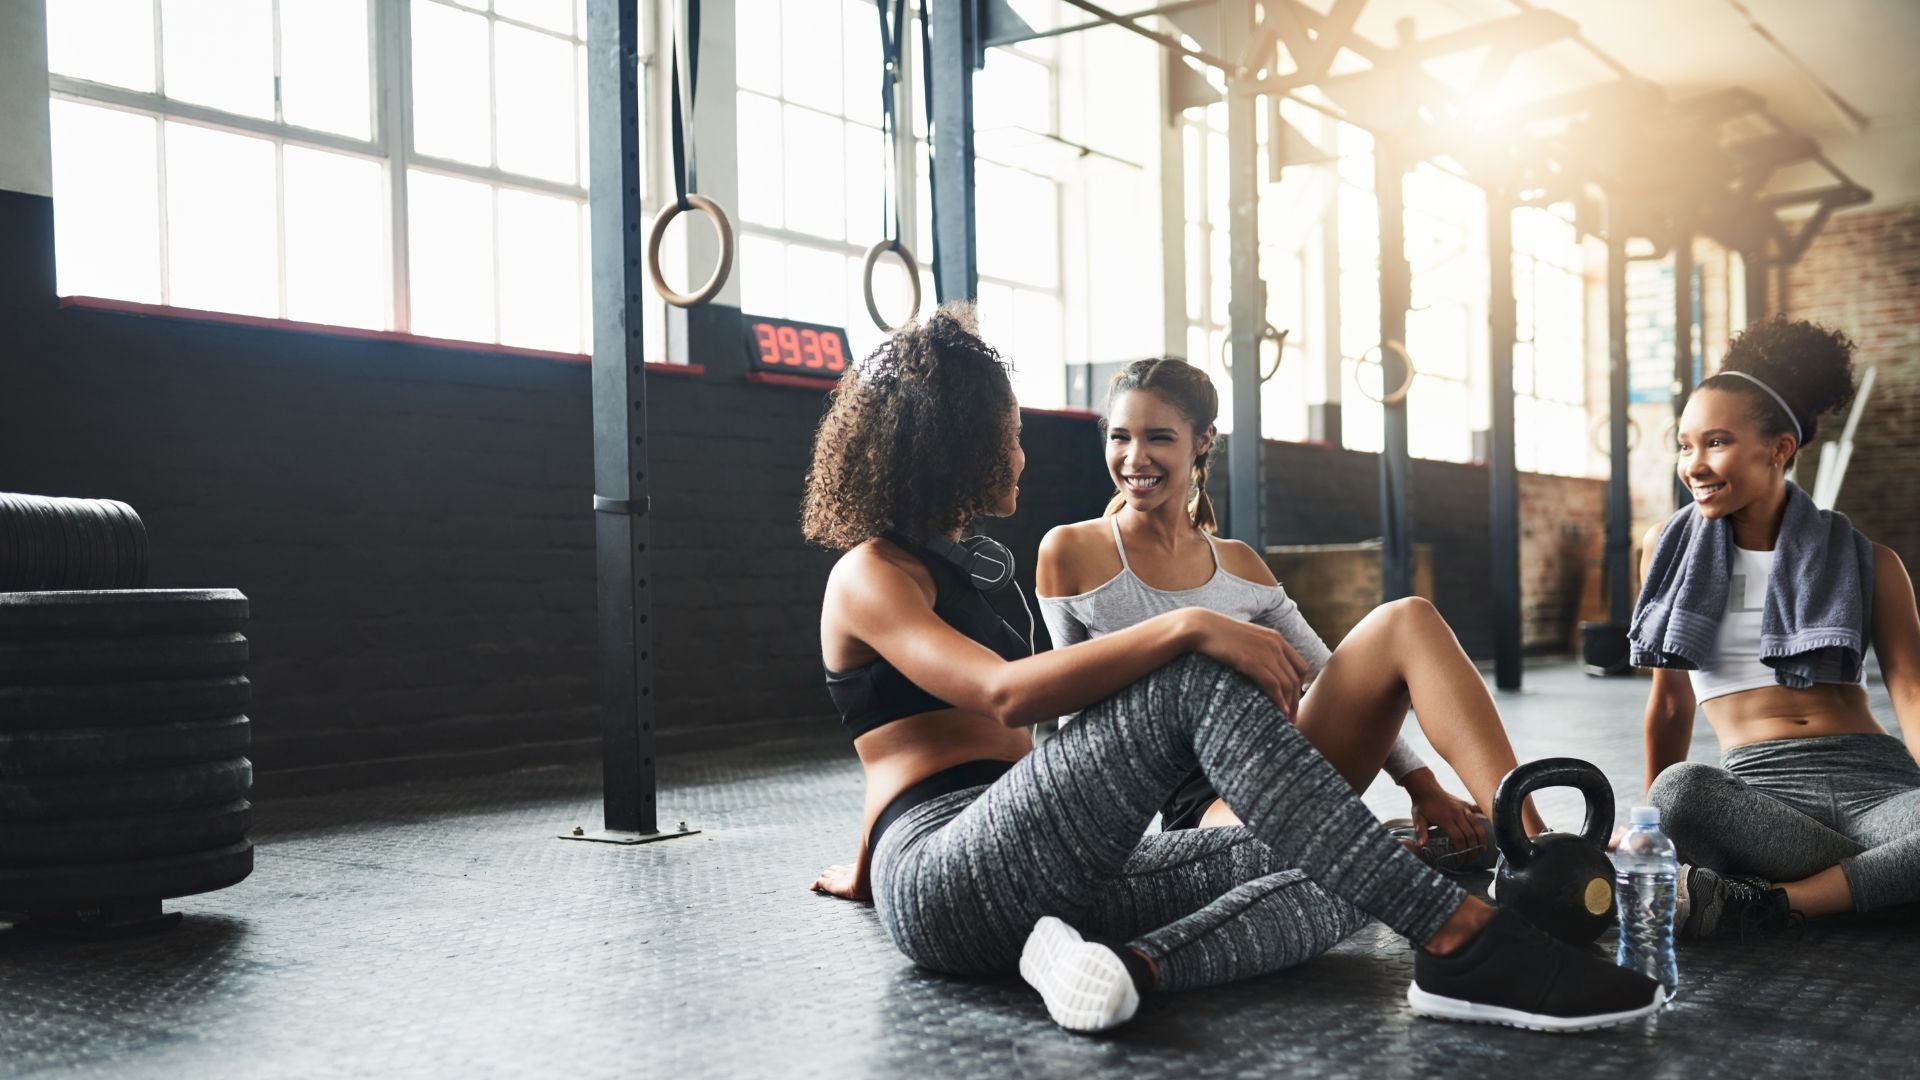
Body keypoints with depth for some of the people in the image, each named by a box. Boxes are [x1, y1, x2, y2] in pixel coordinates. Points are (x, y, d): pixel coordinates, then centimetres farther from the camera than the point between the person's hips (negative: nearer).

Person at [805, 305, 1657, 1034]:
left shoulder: (963, 566, 27)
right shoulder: (868, 573, -1)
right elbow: (1005, 692, -20)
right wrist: (1186, 629, -26)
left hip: (1043, 883, 8)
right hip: (944, 886, -8)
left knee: (1324, 885, -10)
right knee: (1197, 684, -27)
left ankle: (1124, 964, -35)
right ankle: (1459, 943, -35)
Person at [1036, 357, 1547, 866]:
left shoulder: (1239, 565, 11)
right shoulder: (1069, 554, -1)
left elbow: (1345, 681, 10)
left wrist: (1422, 785, 0)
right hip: (1198, 802, -5)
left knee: (1406, 618, -15)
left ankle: (1530, 840, -22)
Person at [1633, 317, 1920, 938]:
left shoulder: (1865, 561, 11)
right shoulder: (1671, 548, 13)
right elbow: (1671, 702, 20)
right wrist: (1652, 830, 22)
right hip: (1759, 787, 0)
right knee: (1679, 791, -38)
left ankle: (1760, 906, -27)